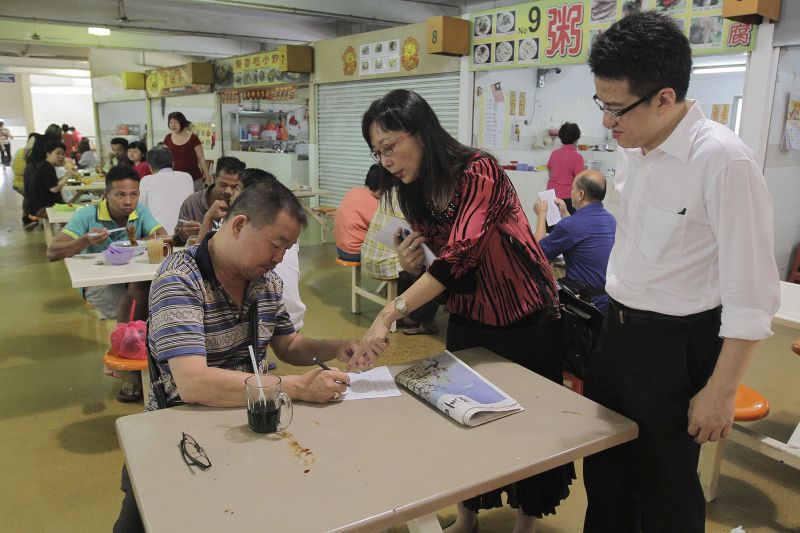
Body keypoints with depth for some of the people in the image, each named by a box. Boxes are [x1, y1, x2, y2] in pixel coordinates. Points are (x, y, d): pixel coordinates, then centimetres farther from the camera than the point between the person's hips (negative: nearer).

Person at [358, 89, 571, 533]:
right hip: (466, 322, 6)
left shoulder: (478, 172, -23)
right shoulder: (415, 194, 0)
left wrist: (390, 313, -41)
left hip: (525, 322, -6)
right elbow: (439, 266, 6)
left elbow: (460, 254, -35)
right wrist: (412, 264, -17)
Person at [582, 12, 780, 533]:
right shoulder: (633, 150, 1)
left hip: (675, 346, -7)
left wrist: (720, 391, -15)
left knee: (666, 490, 14)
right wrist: (616, 320, 18)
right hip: (617, 331, 7)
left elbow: (751, 295, -20)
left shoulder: (723, 161, -23)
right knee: (603, 471, 22)